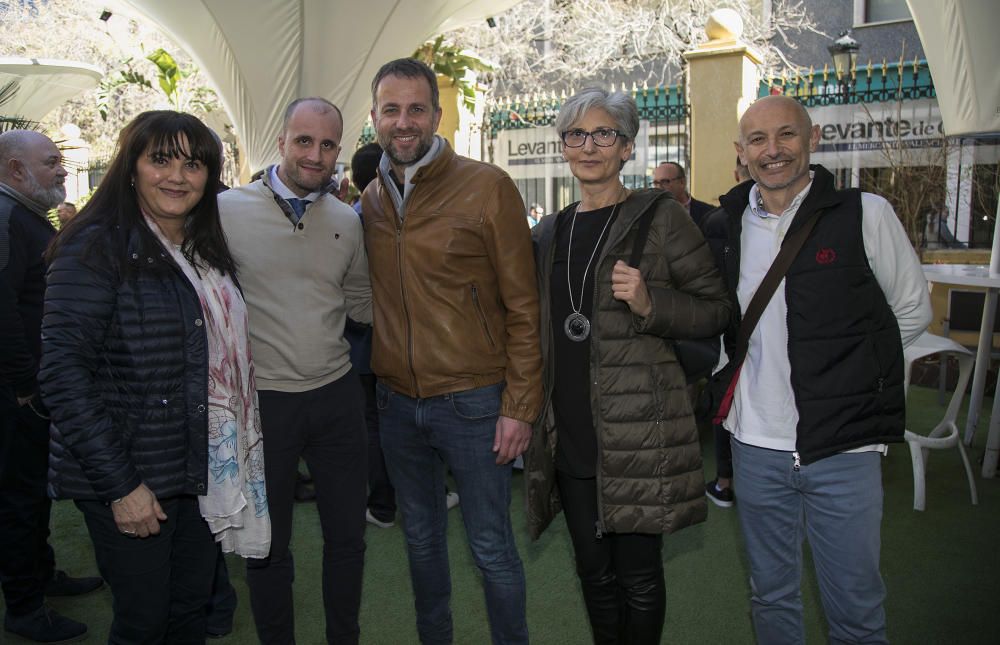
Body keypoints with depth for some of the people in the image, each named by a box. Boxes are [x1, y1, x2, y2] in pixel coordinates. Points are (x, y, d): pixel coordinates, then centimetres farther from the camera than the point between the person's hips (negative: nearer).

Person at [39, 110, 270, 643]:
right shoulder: (98, 246, -14)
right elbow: (63, 373, -19)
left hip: (203, 472, 7)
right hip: (131, 481, -6)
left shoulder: (205, 251, 9)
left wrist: (233, 456, 8)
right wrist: (119, 484, -20)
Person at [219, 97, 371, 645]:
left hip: (337, 394, 4)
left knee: (347, 537, 16)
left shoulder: (347, 221, 4)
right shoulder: (227, 210, -7)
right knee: (268, 546, 14)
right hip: (262, 399, -3)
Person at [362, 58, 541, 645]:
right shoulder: (372, 199, 6)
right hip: (396, 401, 5)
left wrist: (520, 406, -13)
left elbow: (523, 307, -10)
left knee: (492, 547, 7)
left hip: (472, 402, -5)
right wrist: (374, 384, 7)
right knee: (422, 537, 20)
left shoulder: (487, 187, -9)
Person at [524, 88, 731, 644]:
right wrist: (536, 410, 19)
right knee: (594, 570, 17)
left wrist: (650, 304, -21)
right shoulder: (552, 232, 12)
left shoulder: (660, 217, -5)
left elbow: (717, 310, -5)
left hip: (638, 434, -5)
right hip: (570, 436, 5)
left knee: (638, 573, 7)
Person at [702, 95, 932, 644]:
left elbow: (912, 310, 4)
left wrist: (846, 366, 1)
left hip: (844, 448, -3)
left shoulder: (864, 213, -6)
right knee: (771, 597, 19)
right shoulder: (723, 227, 3)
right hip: (757, 443, 3)